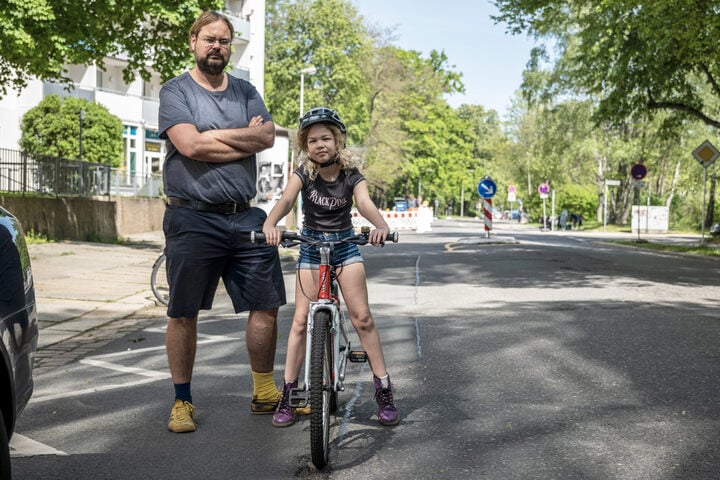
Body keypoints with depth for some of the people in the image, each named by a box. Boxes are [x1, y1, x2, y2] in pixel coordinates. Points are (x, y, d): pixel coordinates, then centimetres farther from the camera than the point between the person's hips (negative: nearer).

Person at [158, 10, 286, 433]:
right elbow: (190, 145, -15)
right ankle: (183, 401, 16)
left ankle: (265, 393, 22)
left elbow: (268, 136, -2)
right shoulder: (176, 92, 2)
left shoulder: (245, 92, 15)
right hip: (193, 220, -4)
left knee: (267, 305, 6)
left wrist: (214, 135, -10)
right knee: (184, 314, 2)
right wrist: (247, 139, -7)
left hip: (246, 218, 4)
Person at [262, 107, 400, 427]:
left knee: (362, 317, -6)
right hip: (311, 247, 0)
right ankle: (287, 394, 3)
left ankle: (384, 390, 3)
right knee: (301, 320, -5)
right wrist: (270, 223, -49)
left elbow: (365, 203, -26)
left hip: (345, 247, 0)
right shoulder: (303, 173, -9)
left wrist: (381, 225, -49)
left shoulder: (351, 176, -9)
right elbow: (286, 199, -27)